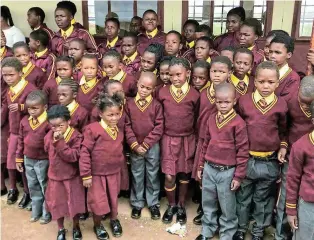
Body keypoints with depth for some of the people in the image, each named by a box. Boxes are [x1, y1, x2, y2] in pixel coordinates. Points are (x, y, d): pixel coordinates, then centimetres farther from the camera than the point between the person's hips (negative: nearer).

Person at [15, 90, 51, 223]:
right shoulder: (25, 121, -1)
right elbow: (21, 140, 7)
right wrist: (19, 158, 11)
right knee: (33, 187, 20)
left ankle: (47, 213, 27)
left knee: (45, 187, 10)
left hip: (43, 161, -6)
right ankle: (36, 211, 37)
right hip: (28, 159, 6)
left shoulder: (48, 123, -20)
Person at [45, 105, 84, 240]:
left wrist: (60, 142, -34)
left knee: (74, 203, 11)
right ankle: (61, 229, 36)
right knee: (56, 204, 14)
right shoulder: (49, 136, -5)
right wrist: (54, 141, -9)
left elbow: (73, 156, -27)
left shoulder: (76, 136, -19)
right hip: (55, 176, 4)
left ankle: (76, 226, 36)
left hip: (72, 177, -3)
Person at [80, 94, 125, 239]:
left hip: (114, 173, 5)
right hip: (97, 174, -5)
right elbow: (84, 152, -19)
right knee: (98, 203, 7)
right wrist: (86, 175, -17)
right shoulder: (93, 129, -22)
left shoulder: (119, 131, -1)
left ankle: (114, 220, 47)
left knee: (113, 199, 21)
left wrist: (120, 166, 16)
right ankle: (97, 226, 34)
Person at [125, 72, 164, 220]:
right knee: (137, 176, 13)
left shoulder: (156, 105, -6)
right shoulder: (129, 104, -4)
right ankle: (137, 203, 28)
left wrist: (146, 144, -13)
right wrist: (135, 145, -12)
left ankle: (153, 203, 27)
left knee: (152, 175, 11)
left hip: (152, 146, -1)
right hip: (135, 147, 1)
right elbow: (127, 126, -5)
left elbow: (159, 128, -9)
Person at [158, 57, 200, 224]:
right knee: (170, 176, 0)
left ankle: (181, 206, 32)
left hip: (187, 139, 0)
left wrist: (191, 134, 3)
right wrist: (164, 131, 6)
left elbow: (196, 118, 2)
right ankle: (171, 205, 25)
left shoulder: (194, 95, -7)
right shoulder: (163, 93, -5)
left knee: (184, 174, 12)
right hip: (169, 139, 0)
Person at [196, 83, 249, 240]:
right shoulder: (211, 120, 3)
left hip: (227, 172, -5)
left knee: (227, 207, 10)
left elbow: (243, 151, -11)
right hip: (209, 169, 5)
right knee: (208, 204, 18)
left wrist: (238, 176, -10)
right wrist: (201, 165, 14)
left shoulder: (238, 123, -14)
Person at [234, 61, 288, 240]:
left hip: (270, 162, 0)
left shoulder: (281, 105, -6)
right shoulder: (244, 101, -7)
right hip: (245, 159, 0)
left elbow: (283, 130, 9)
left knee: (263, 199, 17)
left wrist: (283, 147, -5)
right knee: (243, 197, 15)